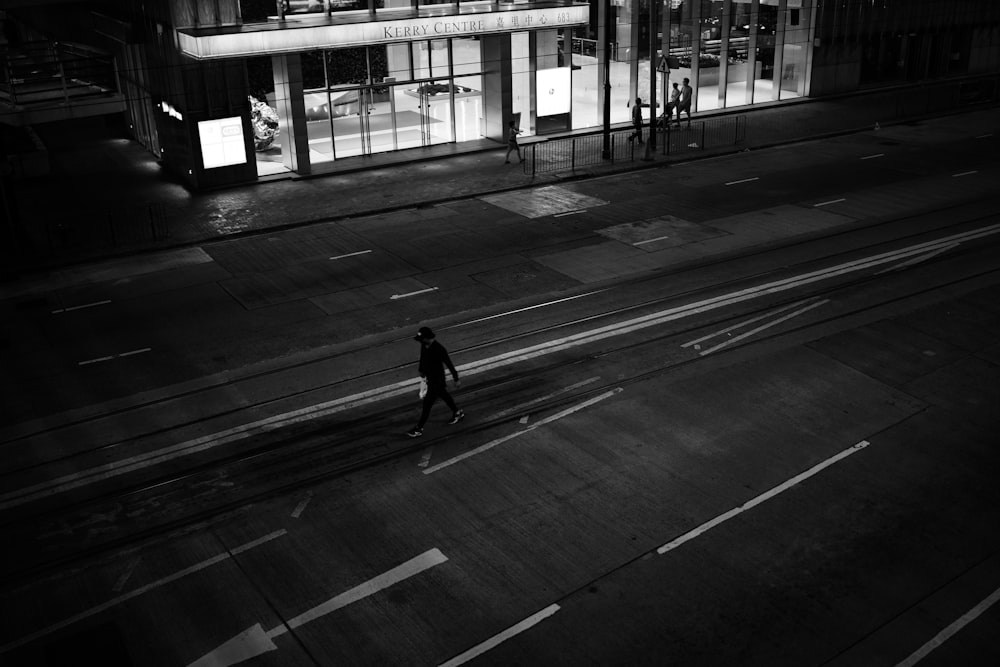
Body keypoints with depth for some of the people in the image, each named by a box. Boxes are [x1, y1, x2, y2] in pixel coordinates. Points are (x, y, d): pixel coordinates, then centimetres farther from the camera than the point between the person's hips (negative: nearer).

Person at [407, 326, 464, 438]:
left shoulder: (439, 349, -31)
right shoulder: (424, 345, -8)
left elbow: (449, 364, -22)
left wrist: (456, 379, -13)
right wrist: (421, 370, 25)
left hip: (437, 380, -8)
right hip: (429, 377, 8)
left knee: (427, 404, -1)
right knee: (444, 395, 26)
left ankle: (419, 429, 11)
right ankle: (458, 413, 47)